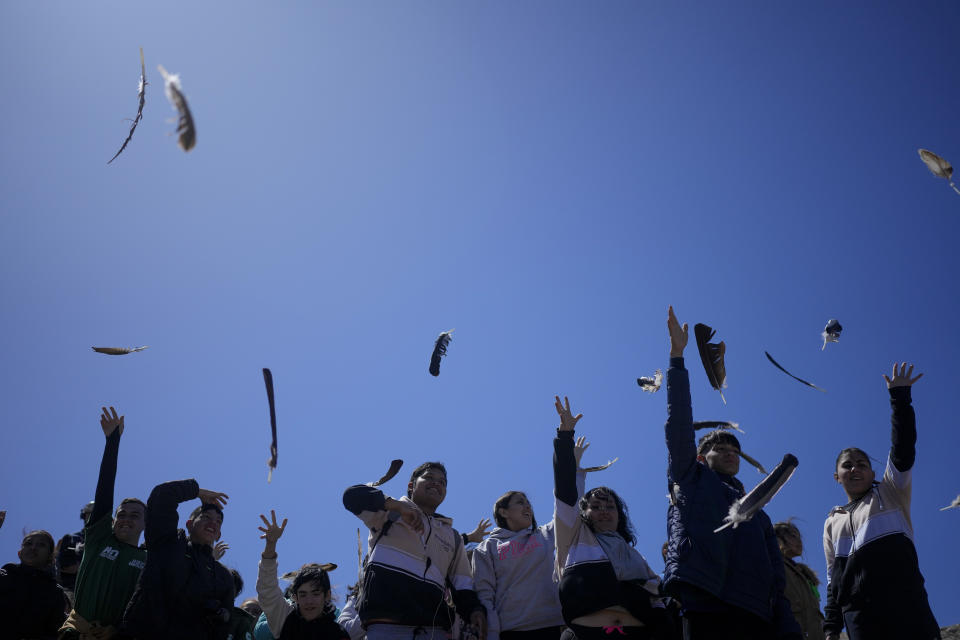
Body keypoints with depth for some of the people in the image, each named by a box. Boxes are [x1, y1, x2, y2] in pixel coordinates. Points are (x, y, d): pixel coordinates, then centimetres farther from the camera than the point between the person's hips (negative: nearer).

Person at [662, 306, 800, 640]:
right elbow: (679, 424, 10)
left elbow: (776, 578, 21)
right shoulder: (692, 479, 21)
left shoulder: (757, 515, 30)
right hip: (704, 610, -4)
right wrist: (677, 356, 4)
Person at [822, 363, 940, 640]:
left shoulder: (890, 493, 19)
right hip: (858, 614, 3)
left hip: (905, 604, -3)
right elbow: (833, 579, 22)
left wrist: (900, 397, 0)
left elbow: (902, 450, 5)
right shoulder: (832, 523, 26)